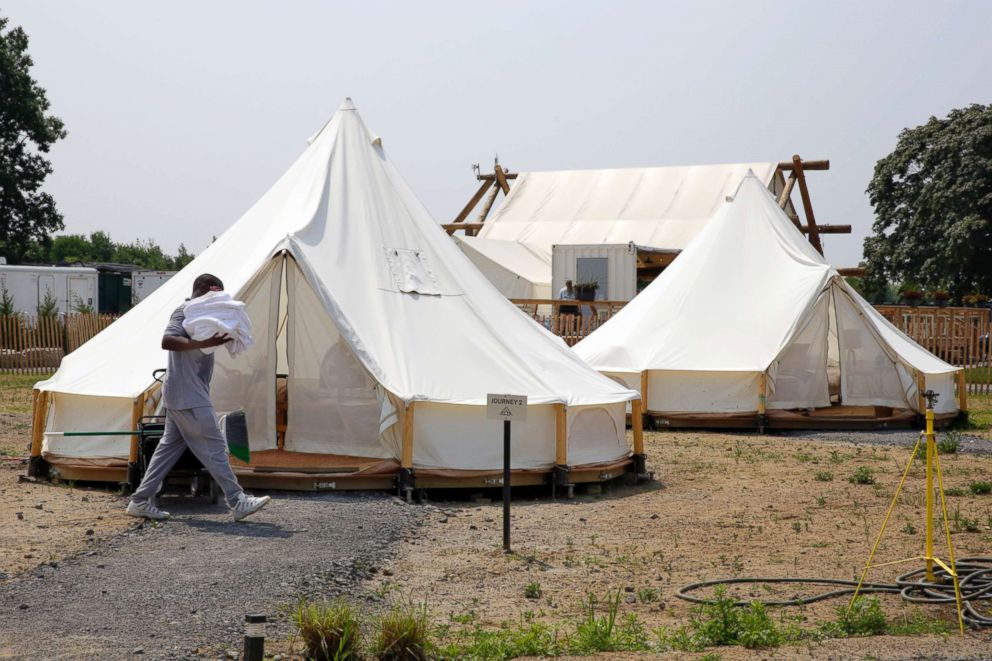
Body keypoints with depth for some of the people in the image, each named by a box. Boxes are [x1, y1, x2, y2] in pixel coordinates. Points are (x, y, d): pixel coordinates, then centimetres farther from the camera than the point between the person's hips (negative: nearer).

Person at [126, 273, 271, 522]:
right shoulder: (185, 311, -12)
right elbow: (167, 341, -26)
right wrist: (203, 343, -33)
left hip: (182, 396, 11)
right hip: (188, 396, -11)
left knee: (170, 446, 11)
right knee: (213, 446, -8)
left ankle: (141, 501, 13)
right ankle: (237, 502, -7)